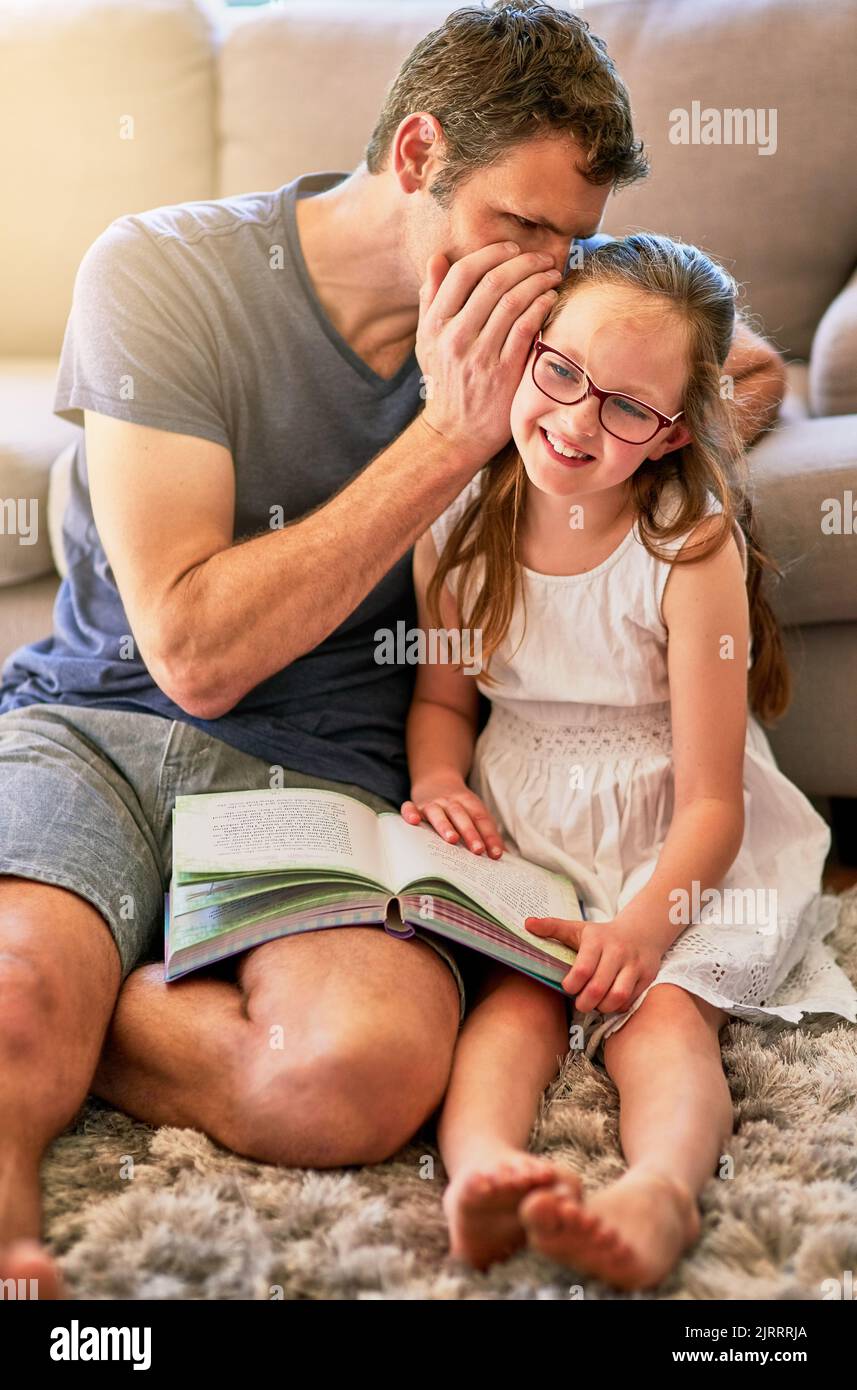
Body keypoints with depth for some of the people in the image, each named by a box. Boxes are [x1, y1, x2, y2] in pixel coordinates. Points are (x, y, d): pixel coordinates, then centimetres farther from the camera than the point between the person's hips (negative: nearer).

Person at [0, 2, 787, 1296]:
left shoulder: (523, 304, 6)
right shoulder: (162, 270, -7)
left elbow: (755, 371, 25)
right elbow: (194, 653, -14)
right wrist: (447, 440, -16)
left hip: (327, 765, 4)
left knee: (371, 1067, -31)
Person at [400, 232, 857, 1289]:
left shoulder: (692, 549, -17)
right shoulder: (458, 520, -4)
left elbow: (710, 804, -19)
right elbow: (442, 695, 11)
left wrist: (644, 923, -35)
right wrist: (437, 781, -12)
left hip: (674, 846, -2)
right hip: (520, 833, 3)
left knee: (663, 1007, -27)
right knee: (515, 994, -24)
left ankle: (659, 1193, -49)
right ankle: (479, 1167, -47)